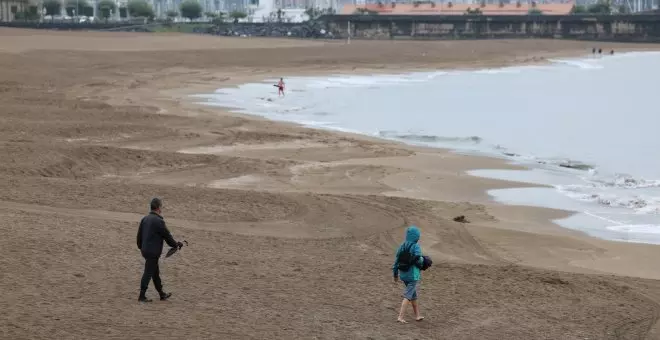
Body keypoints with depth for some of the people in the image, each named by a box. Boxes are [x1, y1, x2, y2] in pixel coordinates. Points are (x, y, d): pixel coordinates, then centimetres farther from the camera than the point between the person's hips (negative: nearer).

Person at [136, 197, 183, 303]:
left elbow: (139, 234, 14)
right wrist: (176, 244, 6)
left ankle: (162, 294, 28)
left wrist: (140, 246, 28)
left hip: (145, 250, 9)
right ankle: (142, 296, 2)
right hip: (153, 252, -9)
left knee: (155, 273, 18)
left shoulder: (145, 219, 6)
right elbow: (167, 235, -10)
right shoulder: (159, 221, -18)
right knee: (148, 273, -2)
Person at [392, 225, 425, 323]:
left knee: (413, 295, 19)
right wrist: (423, 259, 3)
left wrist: (395, 275, 14)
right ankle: (401, 316, -9)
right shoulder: (416, 247, -15)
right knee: (408, 296, -2)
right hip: (413, 275, -6)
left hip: (403, 274, 6)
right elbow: (418, 261, -21)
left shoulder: (402, 247, 4)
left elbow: (396, 261, 5)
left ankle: (417, 315, 27)